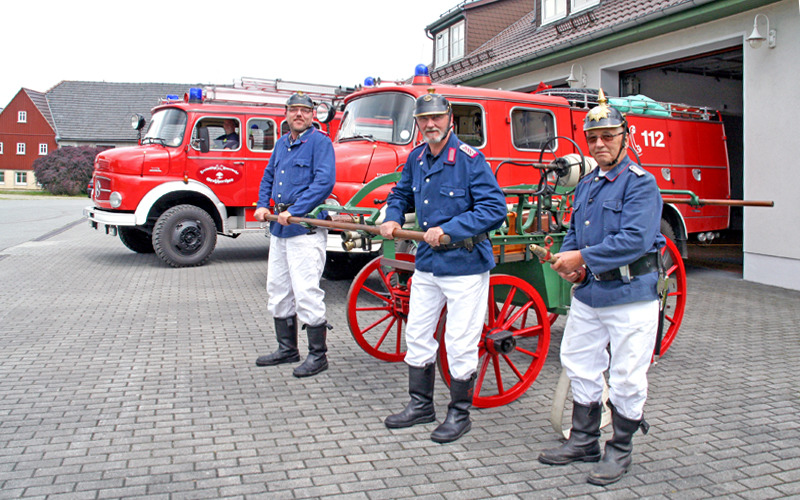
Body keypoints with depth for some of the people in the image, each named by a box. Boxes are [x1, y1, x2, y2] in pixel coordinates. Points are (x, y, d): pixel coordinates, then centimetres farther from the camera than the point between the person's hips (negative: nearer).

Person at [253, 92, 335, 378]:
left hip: (306, 228, -9)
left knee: (306, 292, -8)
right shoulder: (282, 143, 17)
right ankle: (287, 349, 27)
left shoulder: (319, 142, -7)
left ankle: (318, 355, 4)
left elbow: (324, 182, -18)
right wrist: (262, 205, 11)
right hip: (279, 227, 9)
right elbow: (268, 176, 28)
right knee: (278, 290, 14)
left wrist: (294, 211, -21)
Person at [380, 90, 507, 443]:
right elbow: (401, 194, 23)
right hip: (427, 265, 7)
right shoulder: (416, 159, 6)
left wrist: (448, 230, -24)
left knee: (460, 345, 1)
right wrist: (392, 218, 1)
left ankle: (459, 414, 19)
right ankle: (421, 405, 32)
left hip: (464, 267, -7)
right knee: (417, 336, 15)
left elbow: (494, 209, -21)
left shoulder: (470, 160, -15)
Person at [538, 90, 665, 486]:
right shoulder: (585, 185, 15)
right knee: (580, 365, 15)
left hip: (630, 296, -8)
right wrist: (567, 258, -1)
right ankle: (584, 440, 30)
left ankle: (620, 450, 20)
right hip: (587, 294, 8)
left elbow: (634, 239, -22)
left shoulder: (640, 183, -11)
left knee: (626, 377, 3)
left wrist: (583, 257, -20)